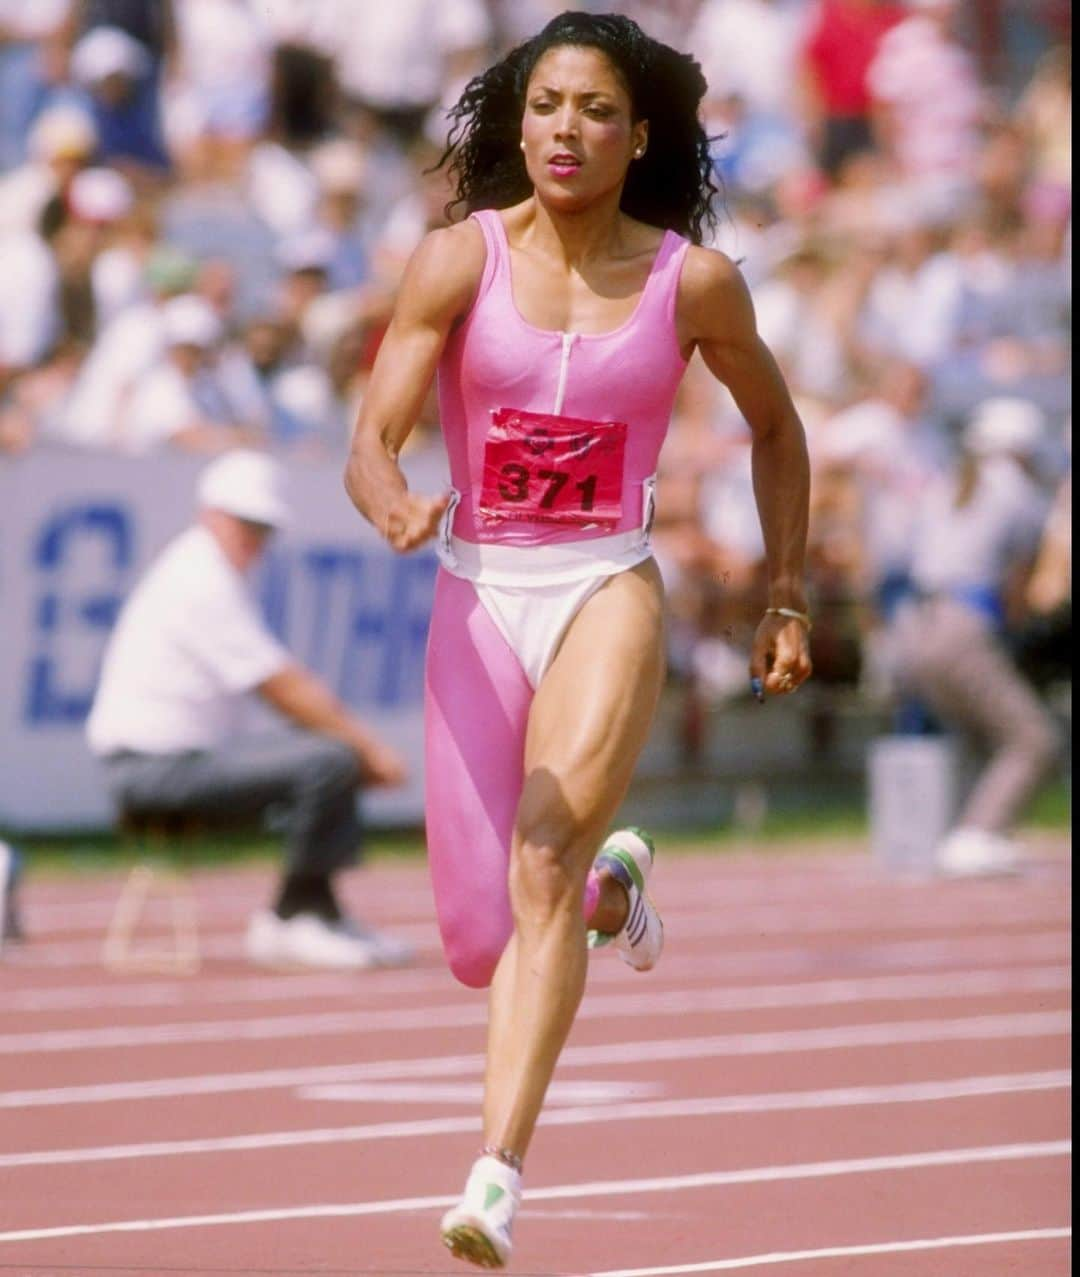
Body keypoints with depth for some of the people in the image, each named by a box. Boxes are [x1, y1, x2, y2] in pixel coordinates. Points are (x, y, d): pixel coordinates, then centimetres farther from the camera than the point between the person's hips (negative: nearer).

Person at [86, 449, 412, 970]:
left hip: (192, 753, 11)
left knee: (341, 752, 13)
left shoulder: (214, 575, 18)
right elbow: (284, 690, -17)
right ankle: (289, 920, -12)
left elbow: (286, 682, 18)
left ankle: (319, 913, 9)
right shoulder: (202, 583, -16)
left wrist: (362, 746, 7)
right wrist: (368, 748, -11)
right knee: (329, 761, -23)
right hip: (158, 765, -11)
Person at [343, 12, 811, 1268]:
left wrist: (788, 598, 15)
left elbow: (775, 428, 16)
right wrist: (394, 506, -32)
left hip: (608, 591, -2)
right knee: (477, 945, 5)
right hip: (477, 597, 2)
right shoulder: (459, 260, -4)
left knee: (546, 859, -25)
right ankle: (616, 885, 42)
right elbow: (370, 443, -10)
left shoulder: (691, 282, -1)